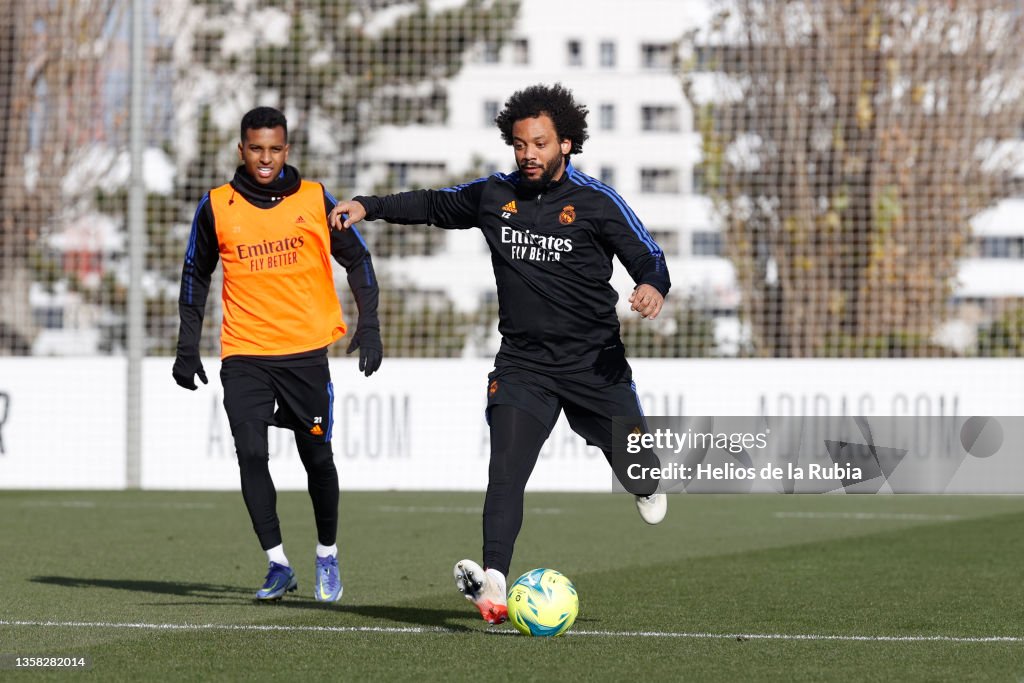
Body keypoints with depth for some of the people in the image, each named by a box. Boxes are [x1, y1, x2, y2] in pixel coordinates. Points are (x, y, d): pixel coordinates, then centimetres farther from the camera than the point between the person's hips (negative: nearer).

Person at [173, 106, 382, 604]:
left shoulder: (314, 199, 1)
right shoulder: (217, 207, 3)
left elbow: (356, 259, 9)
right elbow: (196, 275, 13)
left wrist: (369, 324, -1)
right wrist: (188, 348, 9)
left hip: (306, 351, 0)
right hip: (244, 354, 0)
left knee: (317, 457, 4)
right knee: (251, 454, -13)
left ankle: (327, 556, 25)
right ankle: (278, 565, -6)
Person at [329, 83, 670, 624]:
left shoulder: (596, 203, -6)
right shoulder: (493, 196, 5)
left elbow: (647, 256, -6)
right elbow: (434, 204, 22)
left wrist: (652, 286, -29)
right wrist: (369, 207, 14)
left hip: (594, 362, -1)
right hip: (522, 363, 1)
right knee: (505, 469, -17)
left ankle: (644, 487, 51)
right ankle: (493, 584, -27)